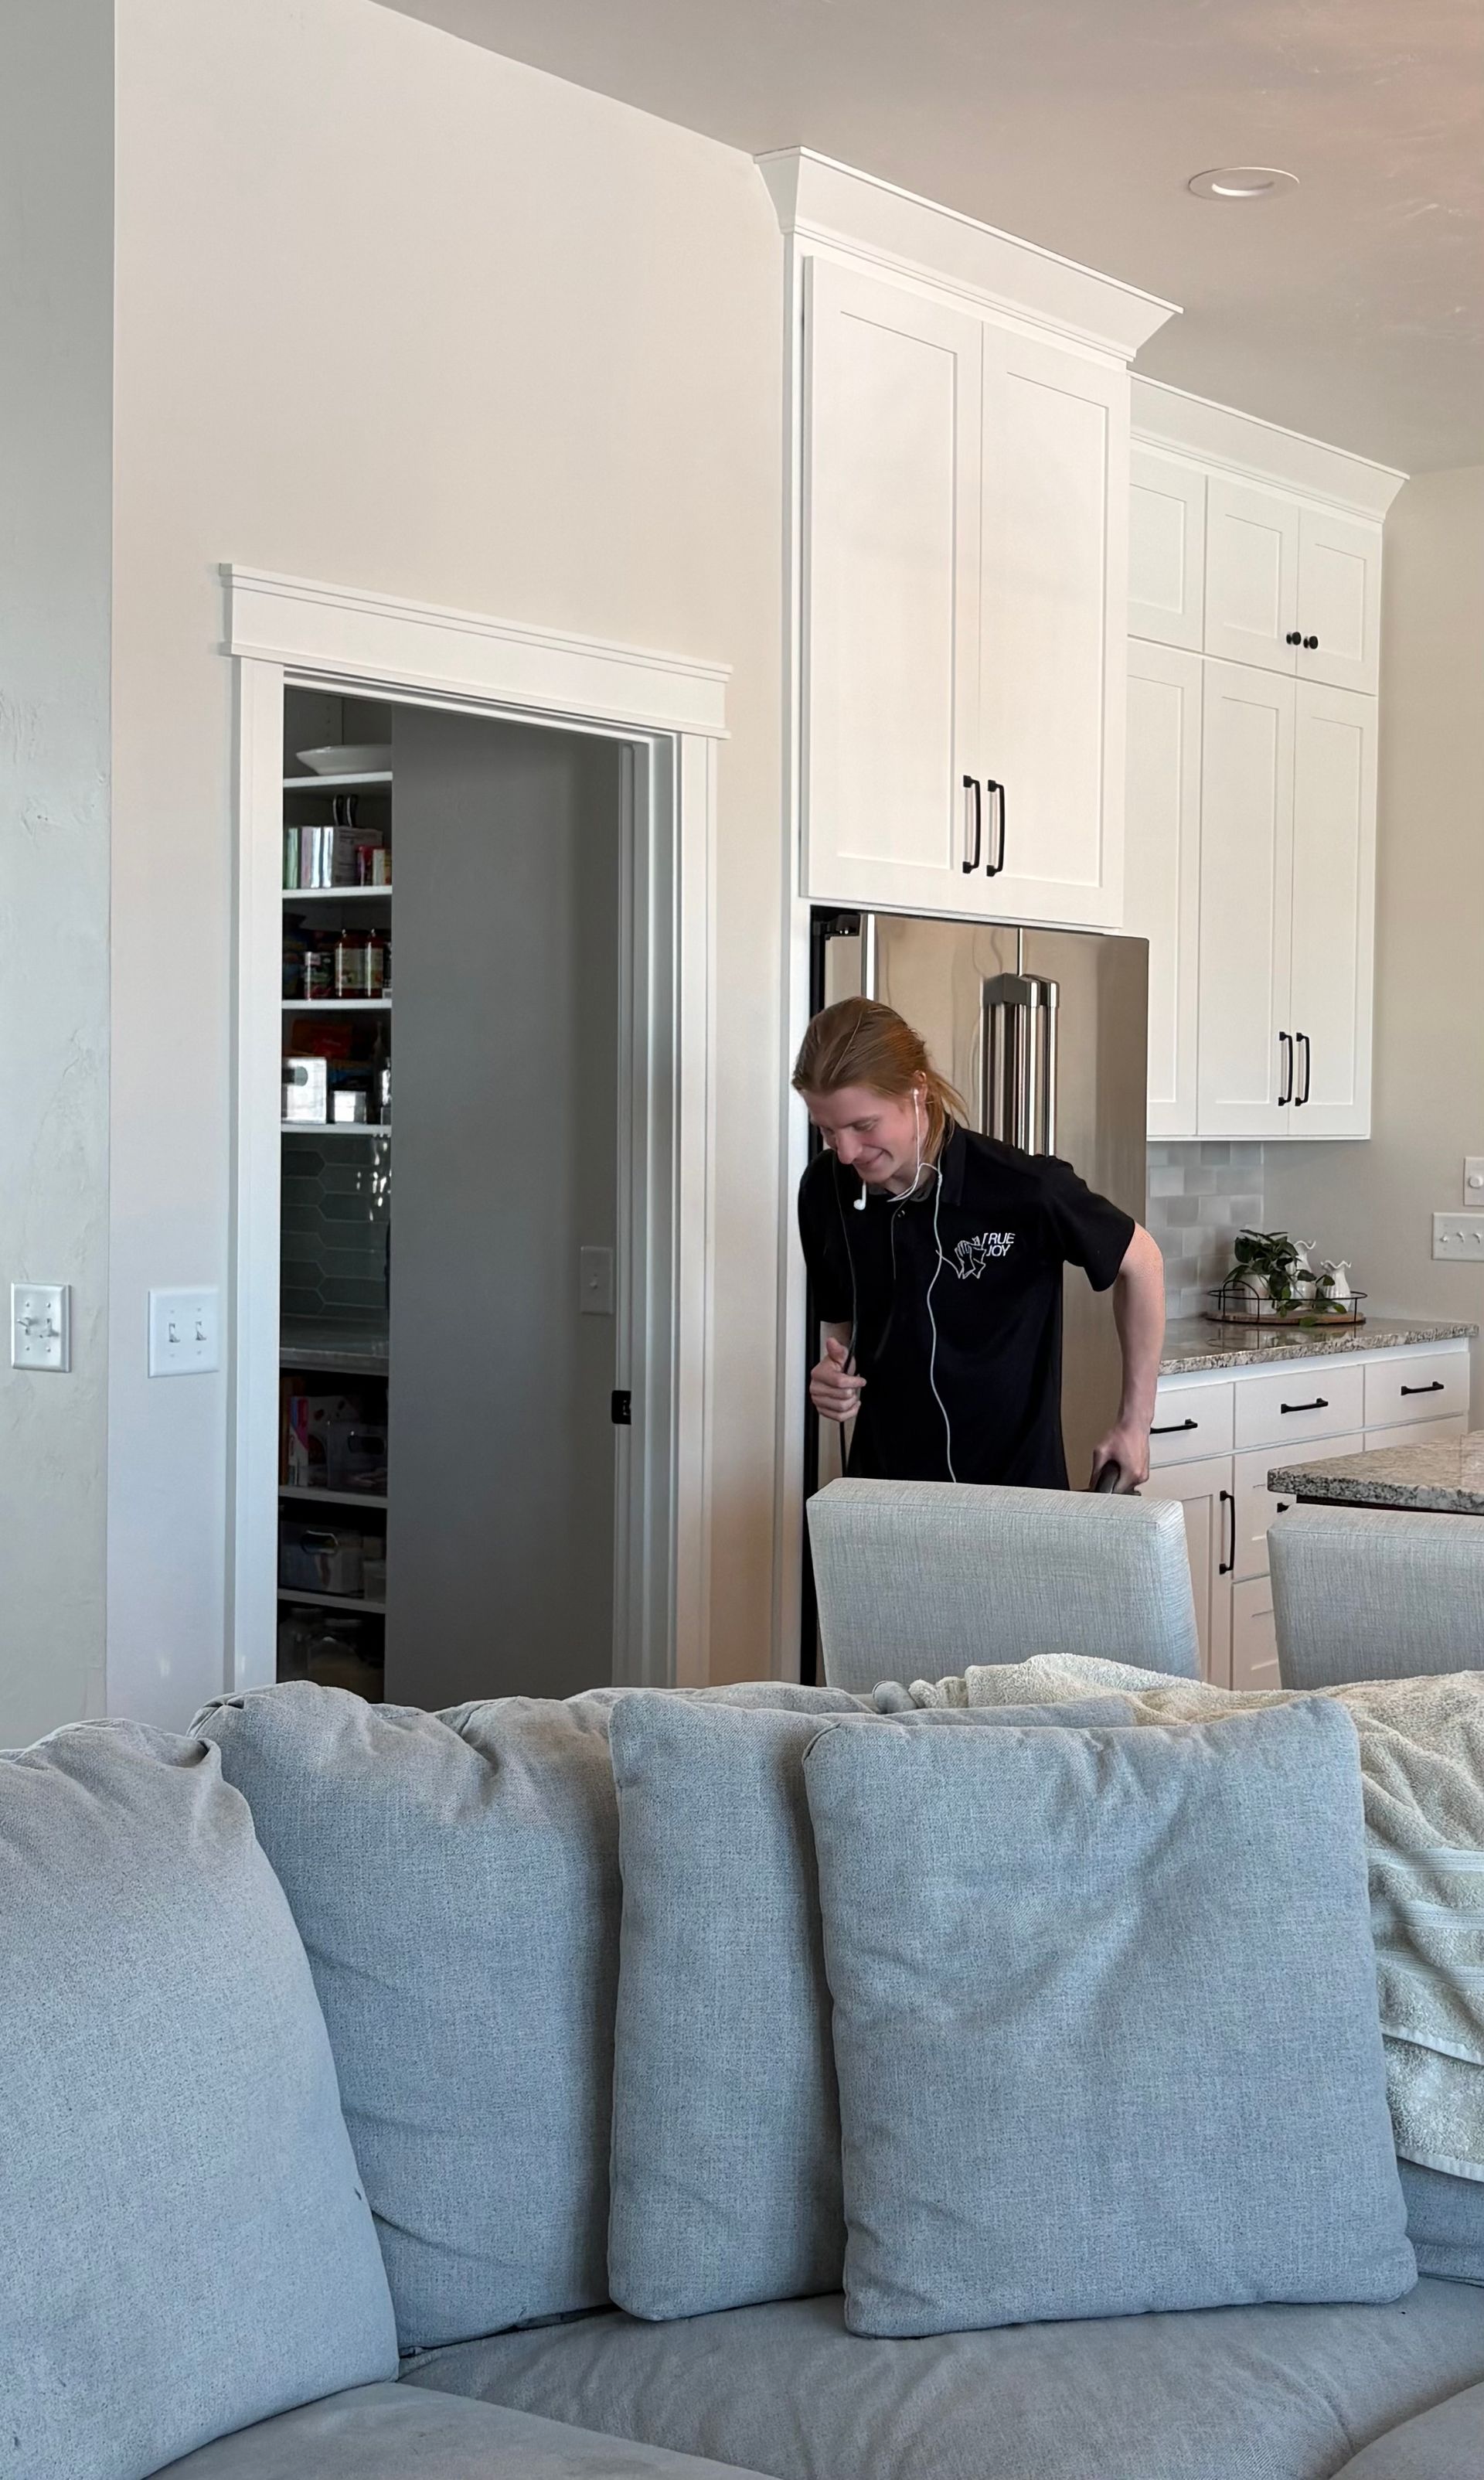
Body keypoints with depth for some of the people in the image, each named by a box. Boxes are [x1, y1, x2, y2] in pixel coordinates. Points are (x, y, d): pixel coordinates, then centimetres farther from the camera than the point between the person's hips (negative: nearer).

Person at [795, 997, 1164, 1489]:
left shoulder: (1024, 1189, -19)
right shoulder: (825, 1191, -6)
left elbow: (1140, 1262, -2)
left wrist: (1134, 1424, 1)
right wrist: (837, 1375, -10)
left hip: (1015, 1486, -3)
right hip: (880, 1482, 3)